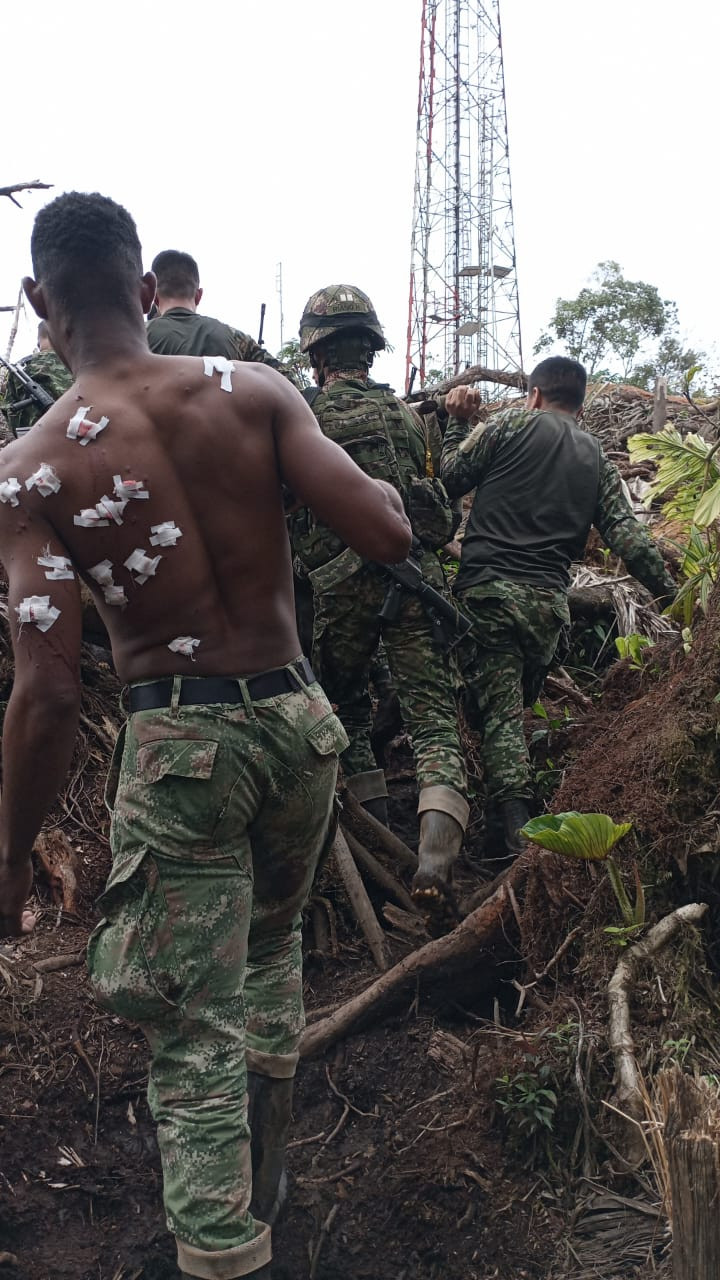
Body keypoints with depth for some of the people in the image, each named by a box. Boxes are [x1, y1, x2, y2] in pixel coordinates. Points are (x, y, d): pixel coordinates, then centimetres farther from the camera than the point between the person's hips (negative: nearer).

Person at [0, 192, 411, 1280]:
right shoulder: (254, 392, -6)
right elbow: (387, 534, -11)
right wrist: (379, 483, 13)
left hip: (181, 741, -4)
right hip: (298, 719, 5)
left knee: (195, 1032, 9)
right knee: (270, 946, 28)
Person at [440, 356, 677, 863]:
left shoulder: (509, 424, 4)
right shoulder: (597, 456, 16)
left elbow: (449, 480, 5)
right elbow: (626, 532, 8)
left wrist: (458, 422, 19)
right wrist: (670, 593, 12)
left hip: (488, 588, -4)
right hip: (550, 600, 4)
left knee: (499, 711, -6)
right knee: (518, 705, 18)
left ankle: (518, 836, -14)